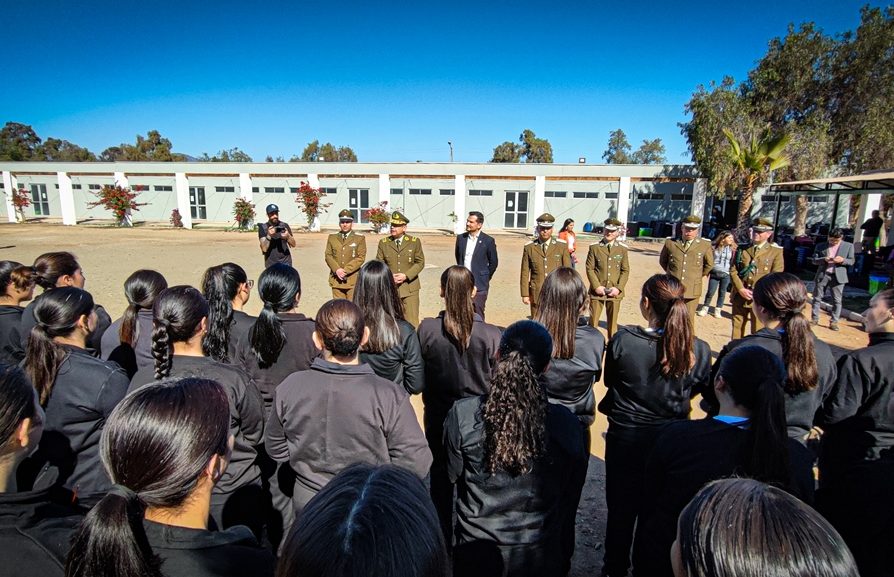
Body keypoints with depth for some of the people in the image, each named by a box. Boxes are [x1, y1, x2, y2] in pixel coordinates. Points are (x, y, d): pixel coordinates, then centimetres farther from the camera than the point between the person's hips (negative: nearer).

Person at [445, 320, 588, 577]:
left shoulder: (462, 414, -22)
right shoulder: (566, 423, -19)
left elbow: (452, 474, -5)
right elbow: (570, 497, -5)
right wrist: (563, 556, 12)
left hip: (476, 554, 0)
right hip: (540, 556, 1)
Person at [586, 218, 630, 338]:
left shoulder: (622, 249, 5)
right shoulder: (594, 247, 1)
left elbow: (625, 271, 4)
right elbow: (590, 268, -2)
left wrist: (619, 288, -9)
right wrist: (596, 286, -12)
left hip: (614, 292, 1)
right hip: (597, 291, -1)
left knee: (612, 321, 10)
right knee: (593, 321, 4)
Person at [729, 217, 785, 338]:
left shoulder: (776, 252, 2)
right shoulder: (741, 249, 10)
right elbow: (733, 271, 3)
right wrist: (741, 289, -10)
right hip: (739, 297, 3)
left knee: (757, 333, 0)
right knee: (736, 330, 10)